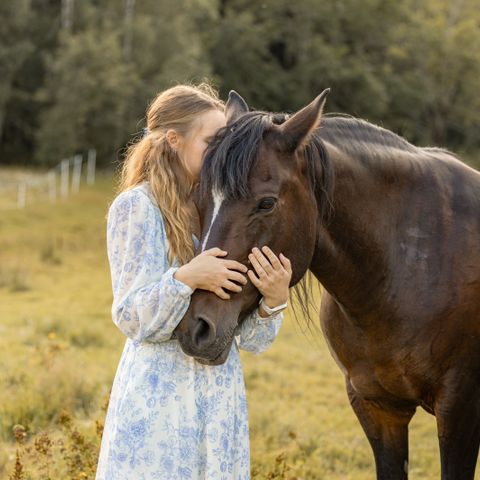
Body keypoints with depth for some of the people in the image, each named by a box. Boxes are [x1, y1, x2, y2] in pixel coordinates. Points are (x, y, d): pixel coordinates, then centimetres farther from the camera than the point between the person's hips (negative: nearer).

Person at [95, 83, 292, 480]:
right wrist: (184, 279, -24)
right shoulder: (137, 206, -6)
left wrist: (273, 299, -14)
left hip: (223, 398, 5)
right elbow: (134, 321, -9)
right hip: (159, 399, -5)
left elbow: (252, 340, 7)